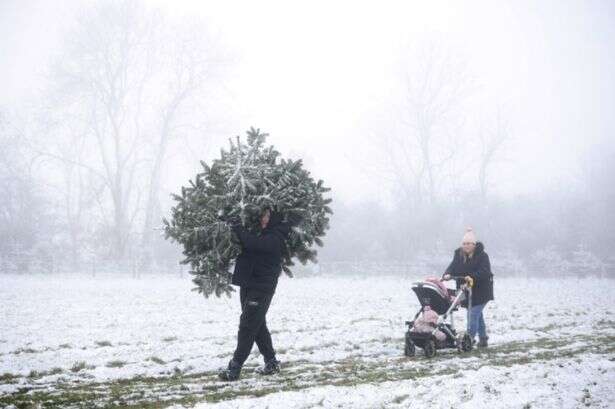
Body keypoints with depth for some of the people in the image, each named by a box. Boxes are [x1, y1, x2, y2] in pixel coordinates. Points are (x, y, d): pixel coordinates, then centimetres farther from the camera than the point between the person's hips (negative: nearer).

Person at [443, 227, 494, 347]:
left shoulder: (482, 255, -13)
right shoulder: (459, 254, 3)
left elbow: (484, 271, -24)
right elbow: (453, 267, -5)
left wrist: (472, 277, -38)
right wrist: (447, 274, -26)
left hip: (481, 291, -6)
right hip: (467, 290, 6)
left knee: (474, 313, -13)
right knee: (477, 314, 17)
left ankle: (470, 337, -13)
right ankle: (483, 337, 30)